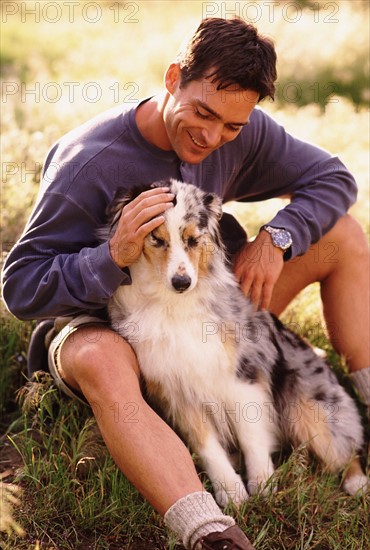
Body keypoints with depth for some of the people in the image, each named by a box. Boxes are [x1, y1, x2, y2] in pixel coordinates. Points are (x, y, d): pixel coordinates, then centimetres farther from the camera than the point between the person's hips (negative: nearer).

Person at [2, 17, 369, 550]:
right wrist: (114, 256, -39)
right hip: (107, 321, -5)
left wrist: (276, 237, -19)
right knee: (99, 362, -44)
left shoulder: (244, 133, -11)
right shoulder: (87, 162, -25)